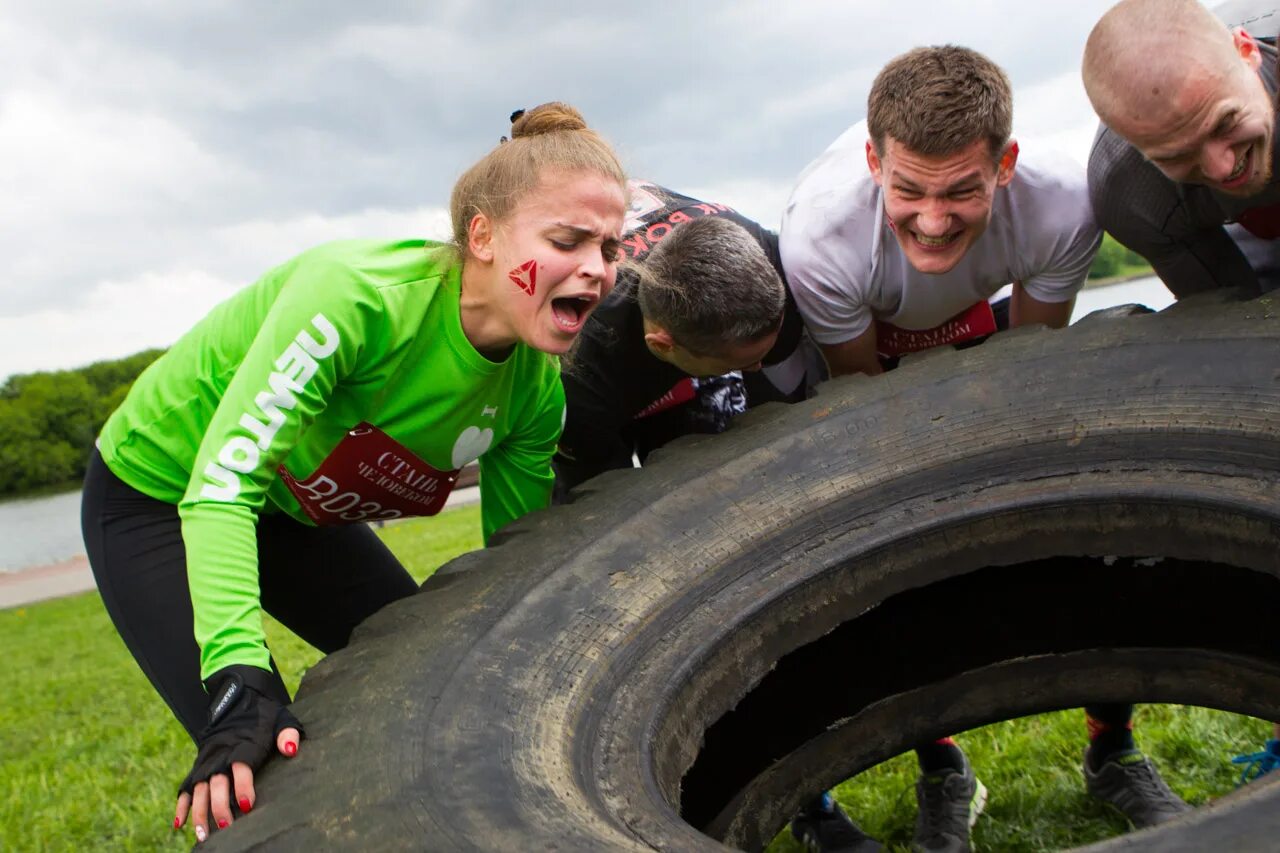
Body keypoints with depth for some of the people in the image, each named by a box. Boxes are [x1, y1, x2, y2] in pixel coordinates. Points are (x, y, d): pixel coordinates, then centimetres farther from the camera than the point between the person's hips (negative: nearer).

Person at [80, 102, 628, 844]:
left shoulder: (536, 388, -15)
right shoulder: (357, 295, -36)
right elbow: (219, 488, -38)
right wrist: (240, 684, -45)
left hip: (299, 510, 7)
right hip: (159, 498, -6)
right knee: (264, 772, -16)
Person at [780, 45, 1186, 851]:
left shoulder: (1062, 205, -34)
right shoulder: (820, 236, -39)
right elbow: (864, 390, -21)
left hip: (976, 327, 2)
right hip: (866, 346, -1)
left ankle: (1113, 750, 15)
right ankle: (942, 772, 13)